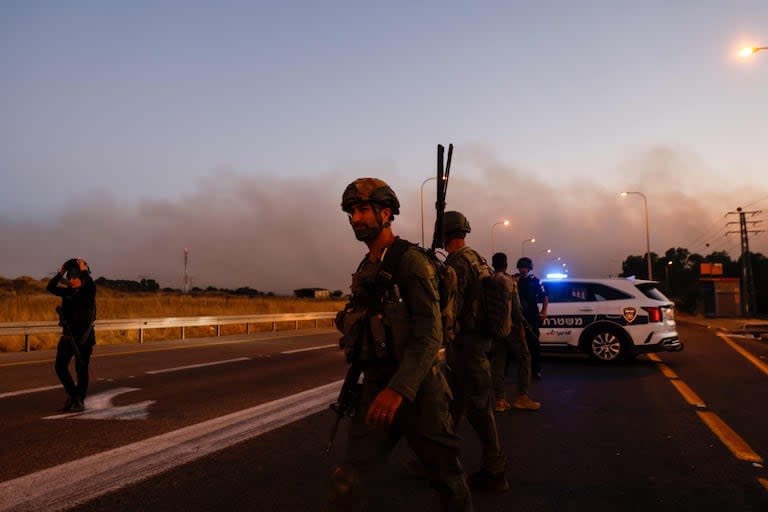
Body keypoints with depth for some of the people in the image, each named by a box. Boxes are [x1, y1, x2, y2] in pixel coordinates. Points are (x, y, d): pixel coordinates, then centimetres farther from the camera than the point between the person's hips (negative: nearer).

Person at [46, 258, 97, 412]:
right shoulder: (68, 291, 9)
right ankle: (72, 394, 21)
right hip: (68, 335, 5)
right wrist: (60, 273, -4)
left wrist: (84, 270, -19)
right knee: (60, 367, 1)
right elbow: (50, 287, 2)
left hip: (83, 336, -5)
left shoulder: (88, 291, -7)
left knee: (81, 369, 1)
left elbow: (91, 286, -30)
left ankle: (80, 400, 13)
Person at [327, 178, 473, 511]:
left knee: (444, 472, 13)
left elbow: (430, 334, -20)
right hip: (374, 385, 6)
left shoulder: (410, 261, -11)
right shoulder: (365, 268, 12)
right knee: (347, 483, 0)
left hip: (415, 386, -6)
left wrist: (399, 389, -30)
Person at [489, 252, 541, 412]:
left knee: (497, 362, 6)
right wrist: (520, 324, -10)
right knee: (524, 358, 4)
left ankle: (499, 400, 6)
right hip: (509, 324, -6)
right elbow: (514, 304, -13)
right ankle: (522, 397, 0)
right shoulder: (508, 280, -7)